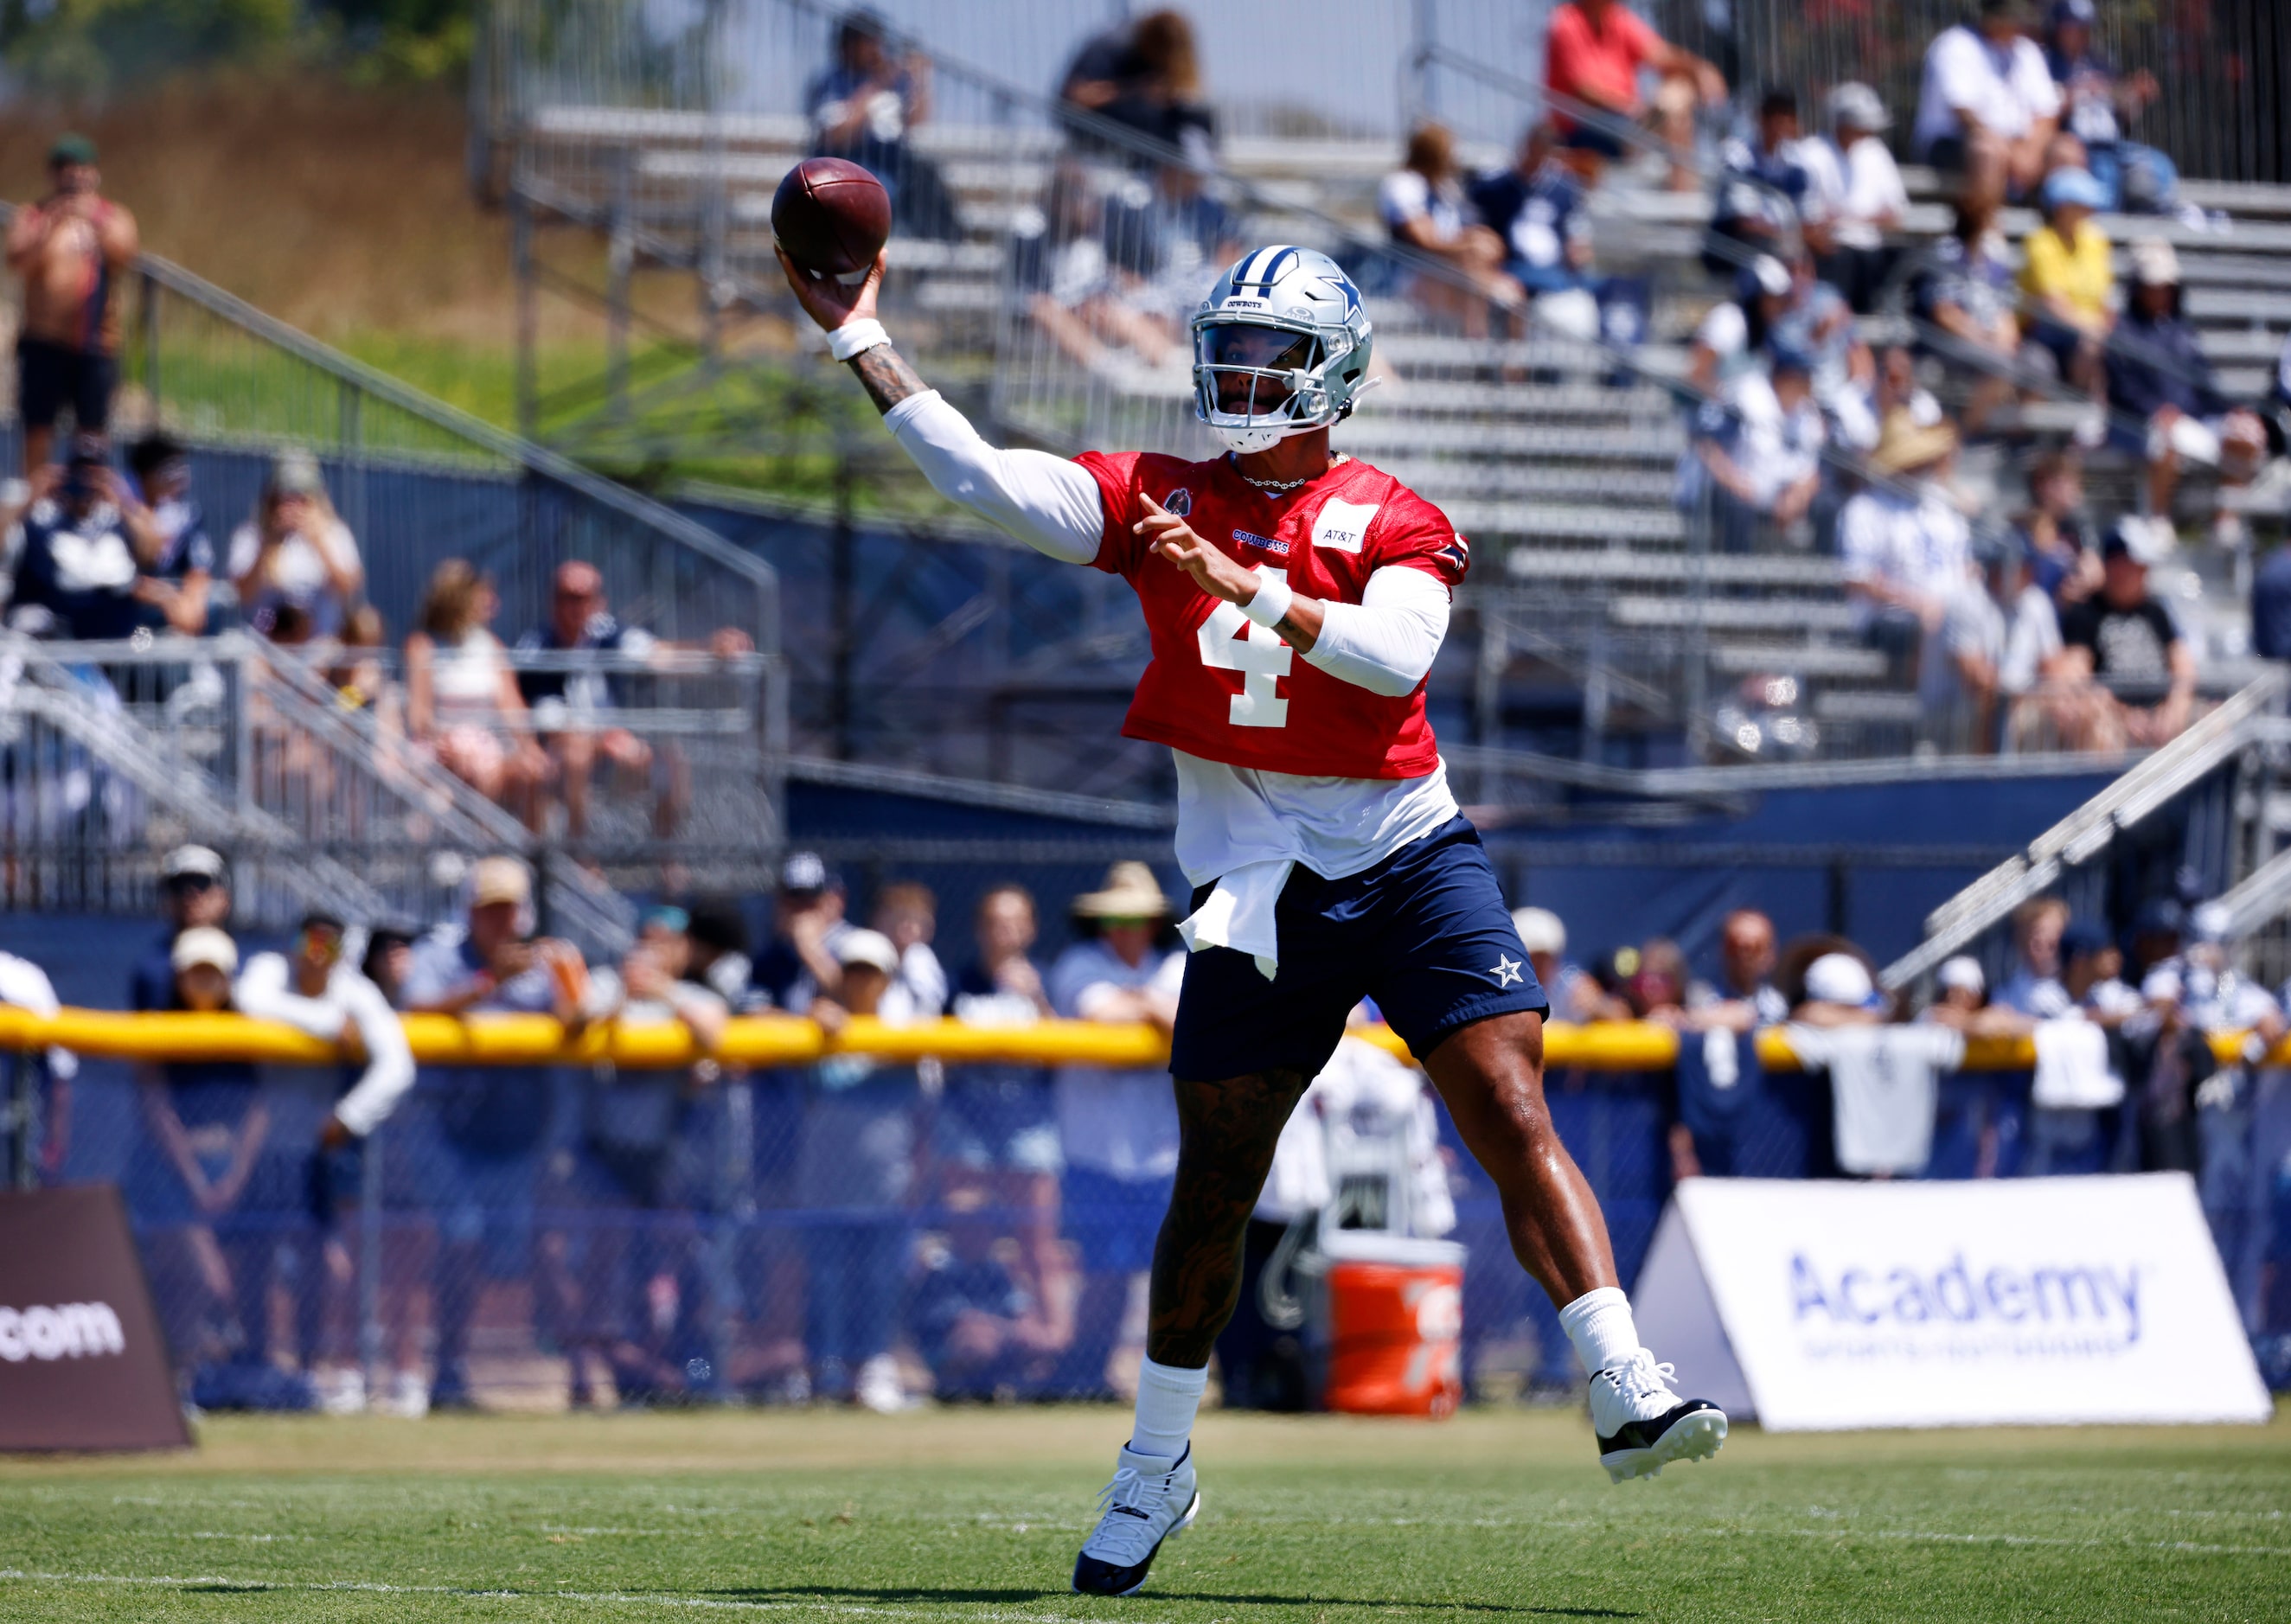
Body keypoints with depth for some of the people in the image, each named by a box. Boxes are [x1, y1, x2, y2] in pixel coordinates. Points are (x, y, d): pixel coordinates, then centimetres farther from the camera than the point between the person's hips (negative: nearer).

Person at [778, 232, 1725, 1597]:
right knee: (1214, 1188, 7)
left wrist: (1247, 588, -29)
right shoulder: (1160, 501, 6)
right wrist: (860, 340, -5)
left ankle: (1627, 1392, -18)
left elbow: (1395, 653, -20)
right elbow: (985, 479, -3)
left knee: (1515, 1116, -15)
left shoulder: (1390, 522, -1)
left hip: (1411, 855, -2)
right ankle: (1156, 1468, 21)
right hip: (1258, 883, 2)